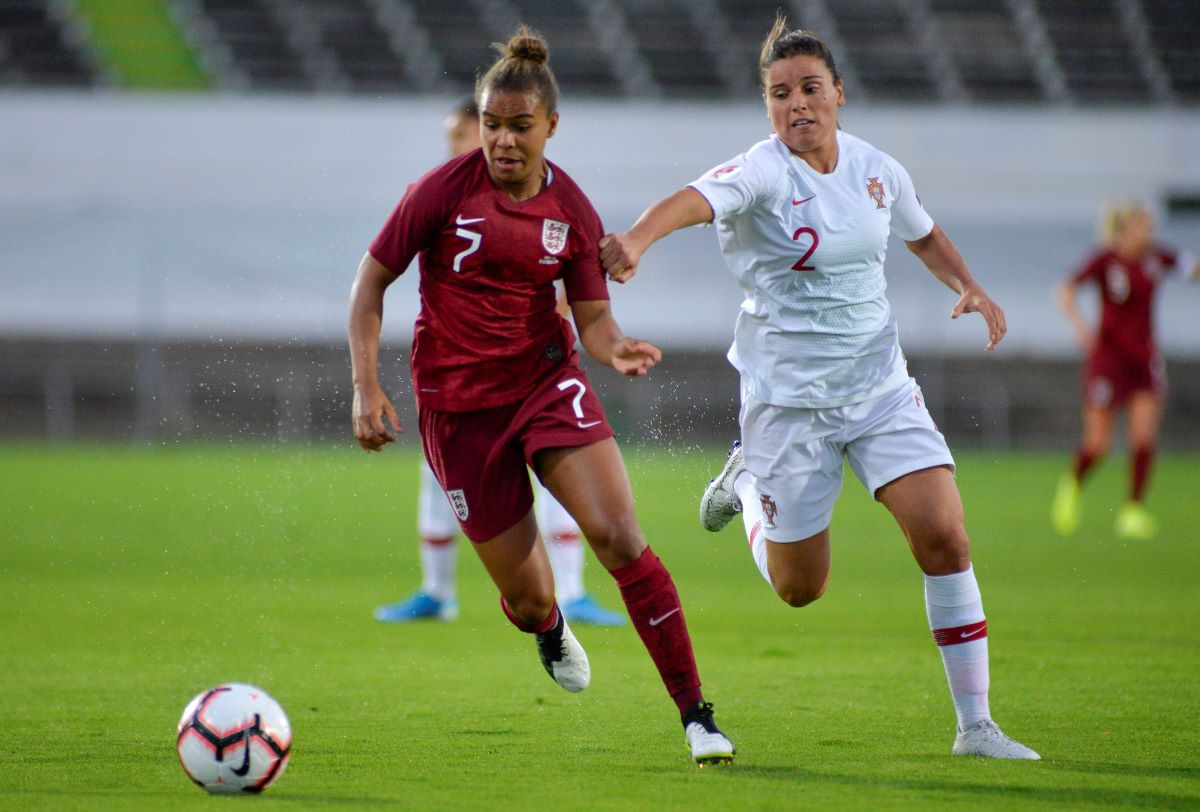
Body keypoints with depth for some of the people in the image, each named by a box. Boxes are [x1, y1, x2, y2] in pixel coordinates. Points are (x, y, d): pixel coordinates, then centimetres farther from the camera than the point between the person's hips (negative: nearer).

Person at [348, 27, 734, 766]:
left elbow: (592, 319, -1)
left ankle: (697, 714, -13)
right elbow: (372, 281, -1)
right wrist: (366, 387, -9)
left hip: (546, 379, 1)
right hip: (459, 404, -1)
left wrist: (615, 348, -25)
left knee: (620, 537, -19)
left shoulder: (573, 212, -2)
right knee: (528, 598, 2)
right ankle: (551, 627, 44)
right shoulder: (443, 192, -10)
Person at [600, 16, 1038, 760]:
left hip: (880, 385, 4)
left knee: (945, 537, -13)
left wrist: (968, 286, 4)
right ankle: (747, 484, 41)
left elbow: (923, 234, 23)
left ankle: (976, 726, -3)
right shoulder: (762, 174, -17)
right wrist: (640, 236, -61)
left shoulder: (877, 169, 1)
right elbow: (697, 199, -40)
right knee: (800, 588, 8)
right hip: (788, 398, -4)